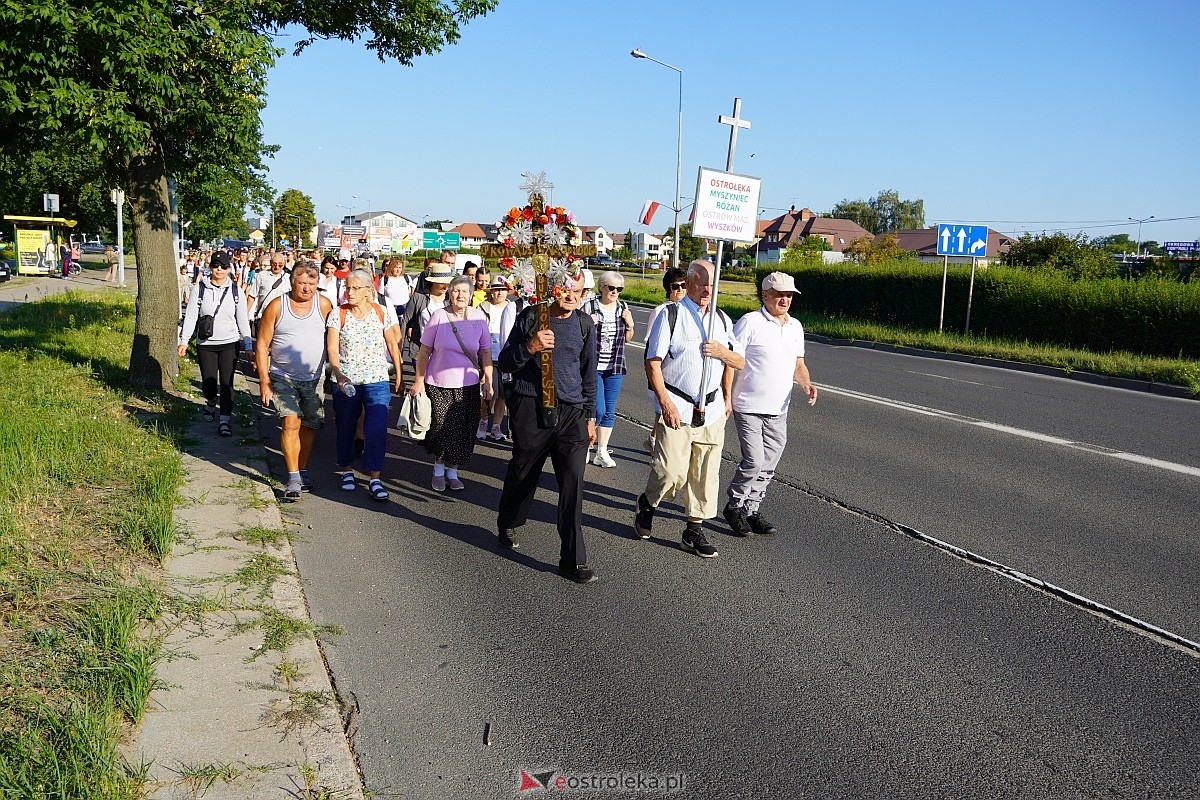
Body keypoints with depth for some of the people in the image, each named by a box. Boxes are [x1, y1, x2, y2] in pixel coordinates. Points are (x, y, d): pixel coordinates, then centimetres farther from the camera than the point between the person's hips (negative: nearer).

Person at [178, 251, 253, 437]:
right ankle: (211, 402, 37)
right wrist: (184, 340, -2)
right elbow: (190, 316, 1)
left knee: (226, 383, -3)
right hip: (205, 344, 0)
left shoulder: (235, 291, 1)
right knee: (208, 383, 3)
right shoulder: (200, 288, -1)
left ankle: (225, 420, 5)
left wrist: (248, 345, 5)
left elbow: (242, 319, 7)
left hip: (230, 344, 0)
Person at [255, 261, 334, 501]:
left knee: (309, 426, 9)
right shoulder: (276, 306, -5)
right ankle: (293, 479, -12)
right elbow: (262, 346, -2)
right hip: (283, 378, -2)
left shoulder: (324, 305, 0)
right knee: (291, 423, -15)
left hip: (314, 378, 3)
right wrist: (264, 380, -7)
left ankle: (303, 472, 26)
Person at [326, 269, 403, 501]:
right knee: (346, 428, 12)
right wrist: (337, 373, -26)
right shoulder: (337, 315, -2)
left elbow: (393, 344, 11)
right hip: (346, 381, 1)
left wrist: (399, 373, 13)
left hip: (377, 380, 0)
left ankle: (374, 478, -7)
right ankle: (346, 470, 31)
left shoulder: (382, 312, 1)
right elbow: (332, 348, -10)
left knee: (377, 428, -11)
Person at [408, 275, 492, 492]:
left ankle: (452, 471, 23)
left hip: (468, 385, 2)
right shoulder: (439, 316, -6)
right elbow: (424, 351, 0)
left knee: (463, 432, 4)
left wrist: (488, 382, 4)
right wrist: (419, 381, -1)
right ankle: (438, 469, 20)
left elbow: (485, 352, 6)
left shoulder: (478, 317, -1)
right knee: (441, 429, -4)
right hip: (438, 384, -2)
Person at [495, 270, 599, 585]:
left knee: (573, 482, -7)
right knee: (523, 473, 14)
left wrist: (590, 416, 14)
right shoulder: (530, 318, -2)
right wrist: (530, 348, -20)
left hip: (572, 413, 2)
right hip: (531, 408, -2)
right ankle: (507, 526, 43)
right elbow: (505, 363, 0)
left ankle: (573, 560, -4)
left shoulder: (584, 324, 7)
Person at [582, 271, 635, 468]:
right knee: (598, 410, -8)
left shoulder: (623, 308, 6)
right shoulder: (589, 307, -8)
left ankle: (602, 452, 17)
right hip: (593, 367, -4)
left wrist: (630, 324, -3)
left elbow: (627, 339, 16)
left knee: (610, 412, 7)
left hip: (615, 368, 5)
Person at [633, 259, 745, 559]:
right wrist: (665, 402, -15)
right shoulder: (671, 315, -4)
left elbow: (739, 361, 19)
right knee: (672, 472, -10)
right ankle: (647, 504, 21)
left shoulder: (722, 319, 13)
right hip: (676, 408, -5)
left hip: (712, 409, 5)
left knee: (706, 474, 7)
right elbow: (653, 362, -8)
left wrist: (722, 351, -3)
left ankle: (695, 531, 19)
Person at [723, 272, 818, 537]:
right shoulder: (749, 322, -9)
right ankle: (734, 507, 9)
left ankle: (751, 511, 24)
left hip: (778, 411, 6)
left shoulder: (795, 326, 12)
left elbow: (798, 365, 19)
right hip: (749, 407, -6)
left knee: (768, 466, 10)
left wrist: (806, 384, 0)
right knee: (754, 461, -12)